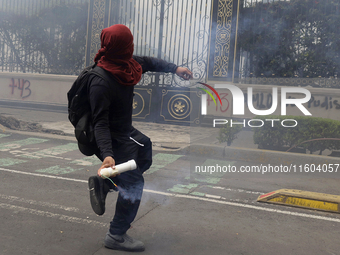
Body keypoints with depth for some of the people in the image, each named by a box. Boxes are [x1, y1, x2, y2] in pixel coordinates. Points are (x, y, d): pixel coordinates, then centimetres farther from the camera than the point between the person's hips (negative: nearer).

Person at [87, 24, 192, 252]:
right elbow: (100, 123, -32)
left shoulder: (125, 64, -7)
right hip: (113, 140, -9)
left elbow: (148, 63, 13)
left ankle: (103, 183, 24)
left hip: (126, 132, 9)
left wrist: (175, 68, 13)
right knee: (133, 183, -3)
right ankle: (116, 237, 13)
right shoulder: (101, 83, -32)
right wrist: (107, 154, -44)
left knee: (145, 158, 27)